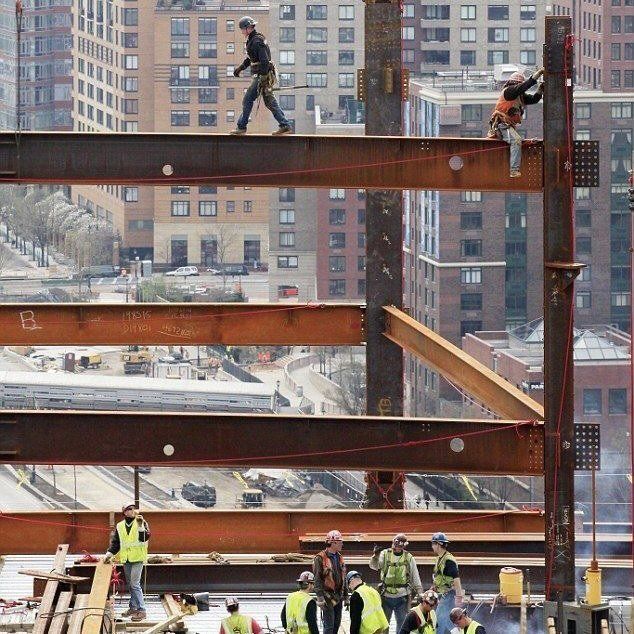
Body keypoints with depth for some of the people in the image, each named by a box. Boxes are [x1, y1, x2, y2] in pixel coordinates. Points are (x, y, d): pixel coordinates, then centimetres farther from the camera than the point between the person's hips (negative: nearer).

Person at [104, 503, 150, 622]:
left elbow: (145, 537, -15)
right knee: (130, 584, 13)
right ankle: (133, 607, 24)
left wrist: (141, 526, -25)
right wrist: (109, 553, 3)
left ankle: (141, 610, -11)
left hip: (137, 558, -5)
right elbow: (115, 542, 14)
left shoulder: (141, 523, -2)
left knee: (134, 584, -13)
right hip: (126, 559, 5)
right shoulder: (120, 526, 10)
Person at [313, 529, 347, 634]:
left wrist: (346, 596, 18)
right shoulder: (320, 558, -12)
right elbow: (317, 579, -14)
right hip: (327, 596, -7)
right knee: (329, 625, -8)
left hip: (338, 596, 7)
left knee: (337, 623, 12)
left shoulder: (339, 558, 11)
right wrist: (320, 597, -19)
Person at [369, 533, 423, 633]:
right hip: (386, 595, 0)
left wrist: (420, 594, 4)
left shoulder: (409, 558, 3)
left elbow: (415, 578, 8)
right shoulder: (385, 554, 1)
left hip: (402, 597, 0)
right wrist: (375, 556, -35)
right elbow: (374, 566, -14)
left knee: (402, 623, 3)